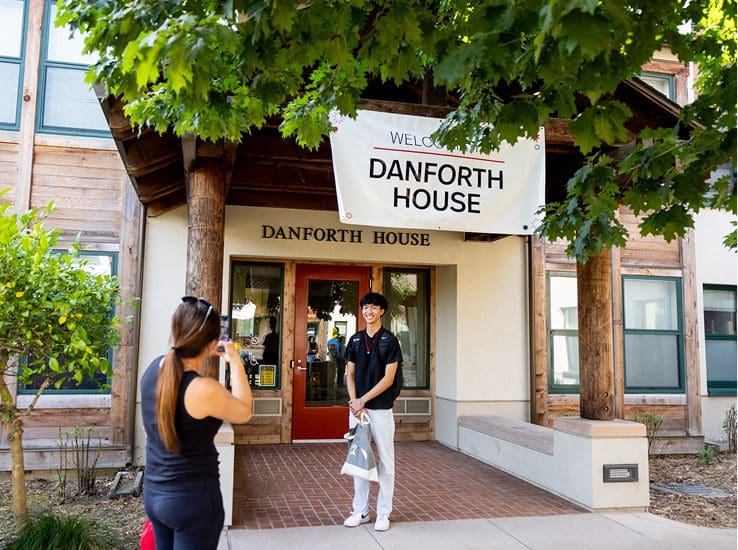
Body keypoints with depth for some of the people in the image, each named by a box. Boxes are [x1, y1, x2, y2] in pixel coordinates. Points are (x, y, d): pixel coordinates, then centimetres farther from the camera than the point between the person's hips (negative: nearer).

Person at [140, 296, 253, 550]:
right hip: (193, 499, -7)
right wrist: (236, 363, 0)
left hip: (153, 493, 7)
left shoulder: (155, 367, -7)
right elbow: (244, 413, -6)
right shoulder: (205, 390, -27)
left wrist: (204, 355, 14)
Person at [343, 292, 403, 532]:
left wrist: (363, 400, -13)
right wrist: (354, 402, -6)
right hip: (357, 408, 4)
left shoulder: (390, 340, -5)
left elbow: (388, 378, -10)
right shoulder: (355, 340, 8)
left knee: (385, 461, 3)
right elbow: (350, 374, 8)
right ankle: (361, 511, 21)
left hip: (381, 409, -4)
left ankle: (384, 512, 14)